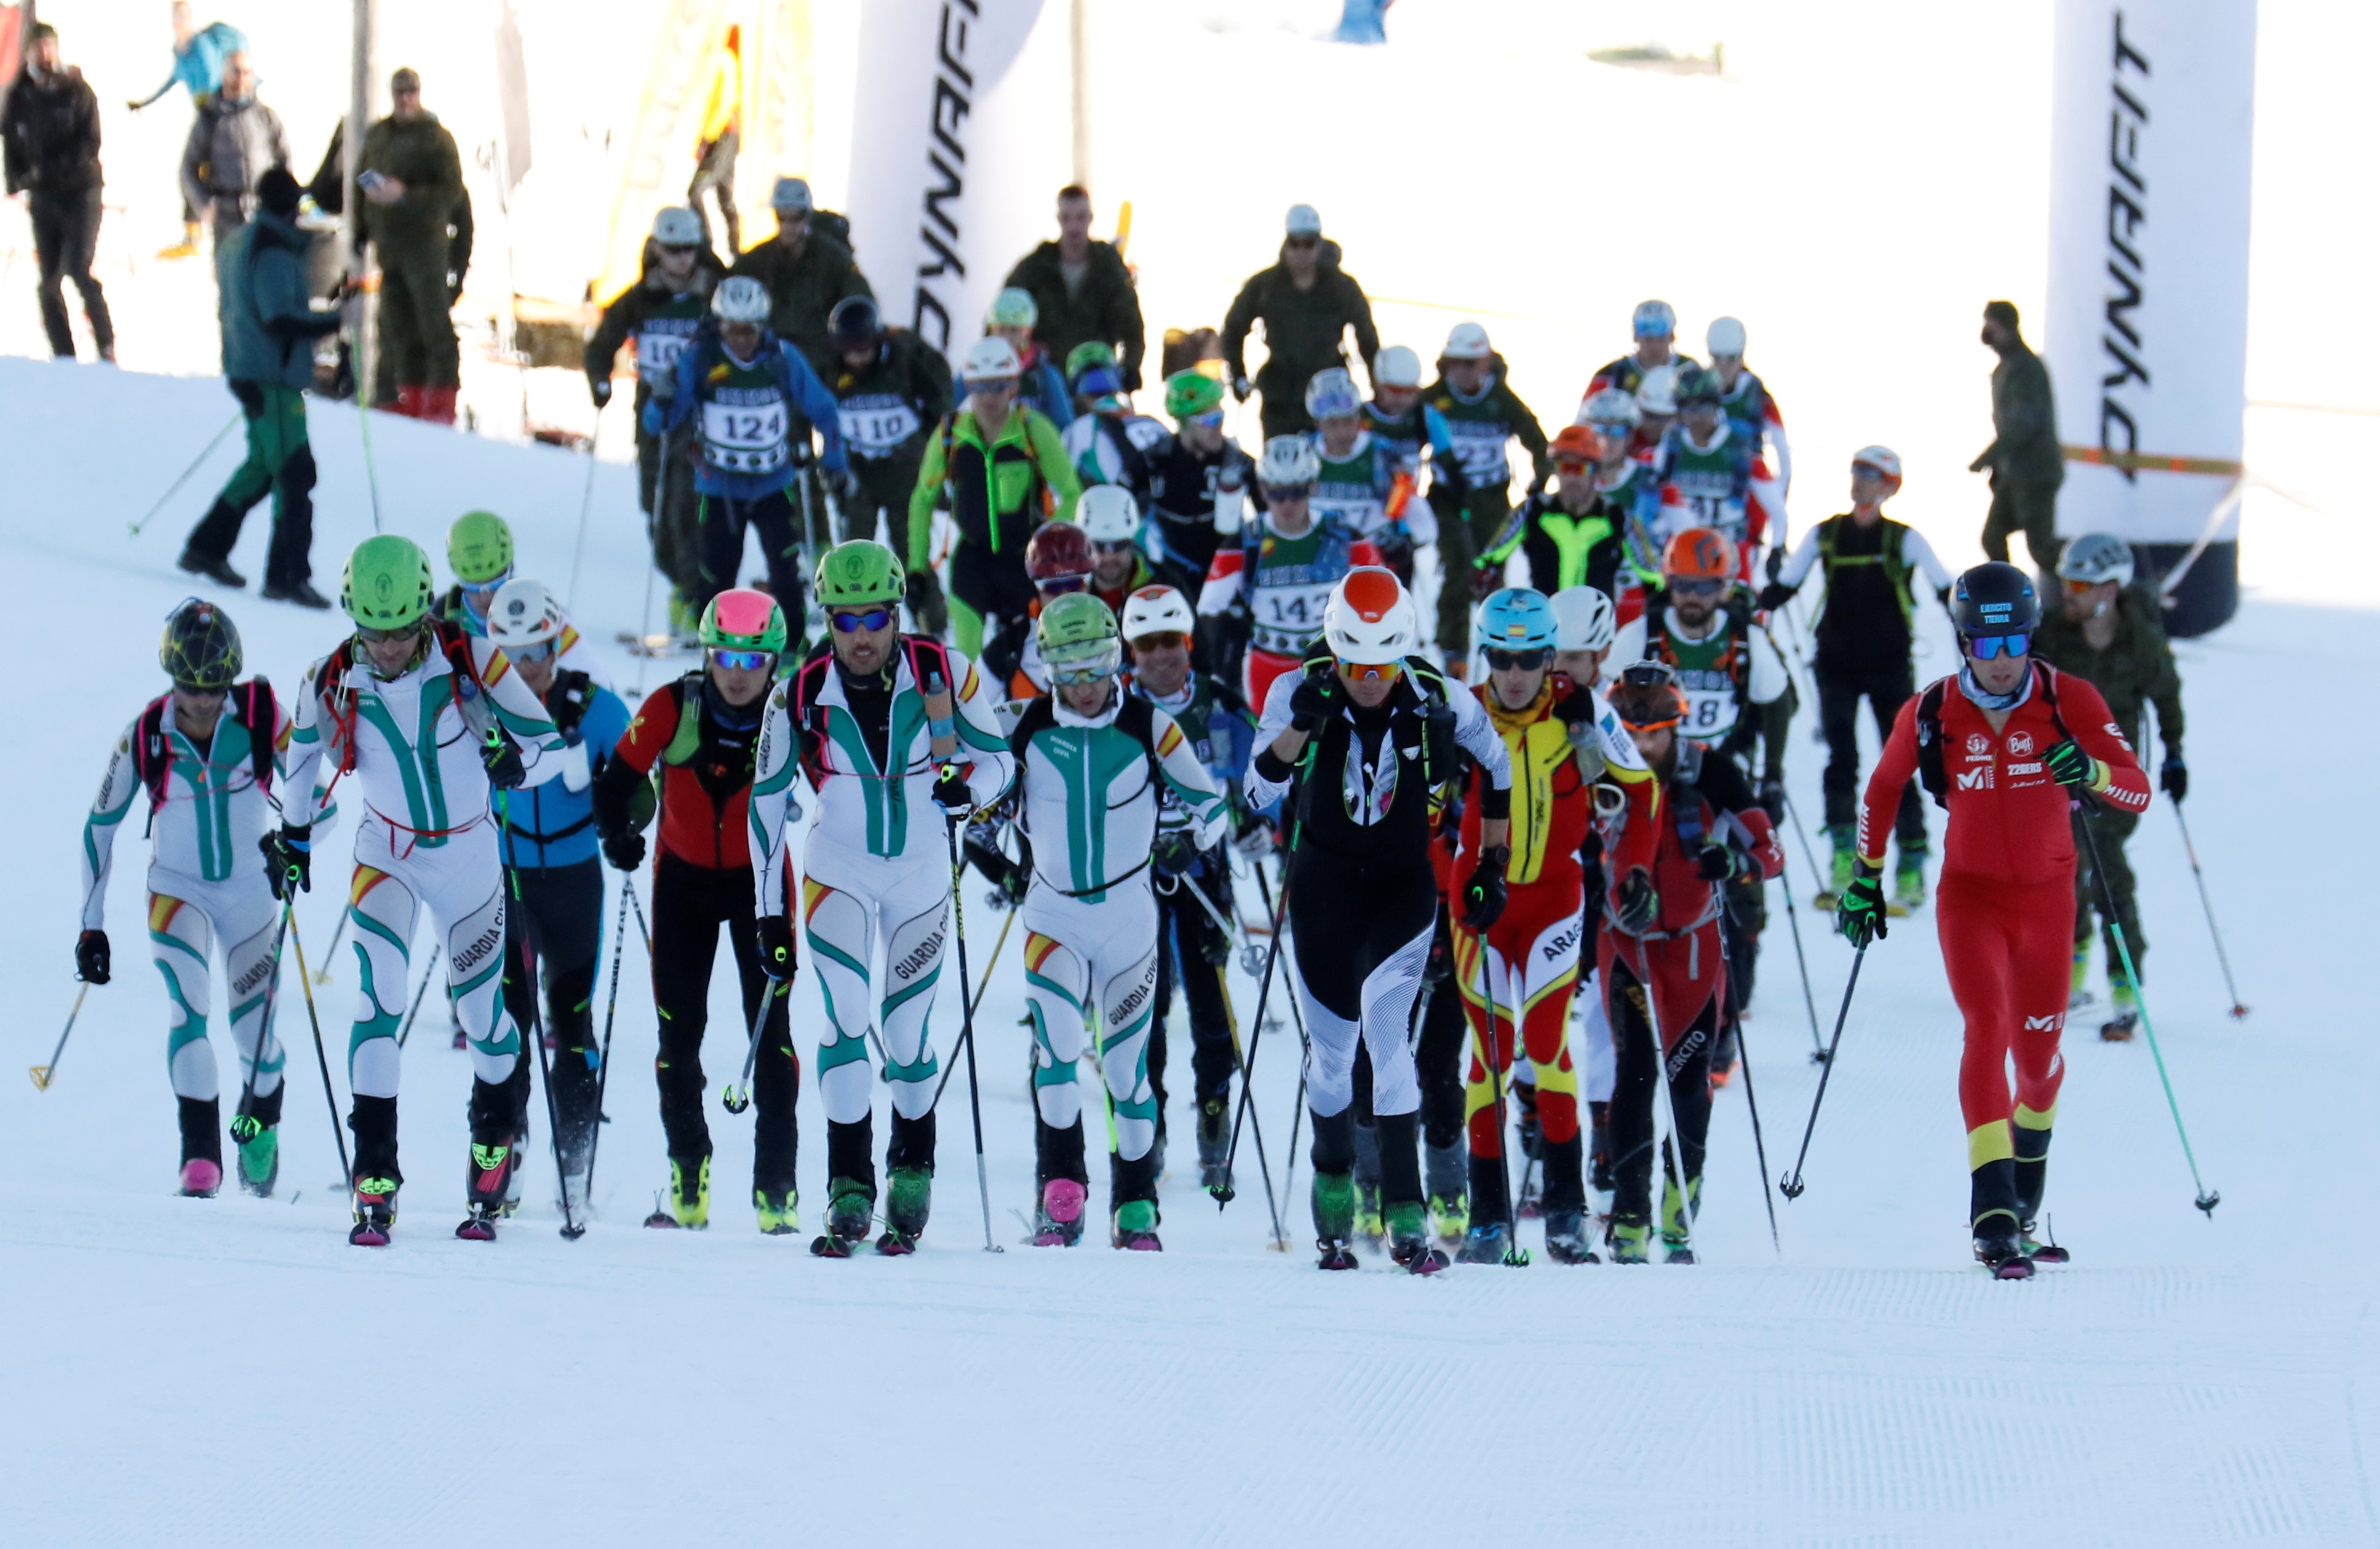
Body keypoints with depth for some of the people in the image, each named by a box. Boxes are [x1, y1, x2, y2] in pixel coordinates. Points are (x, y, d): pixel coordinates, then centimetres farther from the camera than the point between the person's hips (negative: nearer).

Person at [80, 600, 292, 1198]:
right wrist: (92, 923, 0)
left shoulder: (263, 716, -16)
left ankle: (259, 1130, 38)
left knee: (254, 1033, 7)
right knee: (188, 1008, -24)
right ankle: (200, 1155, -23)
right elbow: (99, 825, -1)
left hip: (250, 894, 1)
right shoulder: (145, 736, -14)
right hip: (177, 890, -1)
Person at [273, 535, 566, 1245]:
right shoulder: (332, 682, -15)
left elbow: (552, 743, -14)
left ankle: (495, 1146, 38)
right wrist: (293, 834, 16)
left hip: (469, 855, 0)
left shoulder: (472, 662, -22)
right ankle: (374, 1181, -17)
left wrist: (515, 760, -36)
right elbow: (302, 749, 8)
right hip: (388, 855, 0)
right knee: (380, 1002, -17)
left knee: (479, 1008, 11)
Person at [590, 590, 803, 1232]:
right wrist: (616, 831, -27)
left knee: (770, 1032, -8)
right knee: (679, 1032, 3)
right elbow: (621, 775, -9)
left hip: (760, 876, -1)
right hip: (684, 876, 1)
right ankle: (688, 1180, 17)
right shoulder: (674, 708, -17)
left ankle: (776, 1191, -3)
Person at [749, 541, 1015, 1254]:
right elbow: (769, 799, 0)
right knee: (846, 1019, -15)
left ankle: (913, 1165, 28)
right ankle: (849, 1189, -11)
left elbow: (998, 758, -1)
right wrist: (771, 912, 0)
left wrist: (966, 783, -25)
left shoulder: (943, 673, -13)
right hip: (837, 870, 0)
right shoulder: (801, 693, -11)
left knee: (906, 1033, 3)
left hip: (921, 873, 0)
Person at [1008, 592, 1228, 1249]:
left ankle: (1135, 1207, 18)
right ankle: (1060, 1194, -15)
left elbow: (1208, 802, 4)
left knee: (1126, 1063, 5)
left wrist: (1188, 838, -10)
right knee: (1058, 1043, -21)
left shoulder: (1150, 730, -7)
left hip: (1128, 916, 0)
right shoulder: (1029, 728, -4)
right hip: (1053, 912, 0)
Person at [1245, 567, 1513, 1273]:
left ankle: (1405, 1215, -20)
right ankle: (1333, 1177, 34)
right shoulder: (1299, 691, -15)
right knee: (1331, 1043, 6)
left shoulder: (1438, 702, -15)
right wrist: (1302, 726, -38)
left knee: (1386, 1025, -19)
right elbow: (1259, 792, -23)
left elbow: (1498, 765, 4)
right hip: (1321, 882, 1)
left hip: (1404, 883, -1)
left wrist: (1492, 864, 5)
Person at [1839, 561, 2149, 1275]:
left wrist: (2091, 773, -35)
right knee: (1987, 1028, -20)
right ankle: (1994, 1211, -29)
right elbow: (1882, 789, 10)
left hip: (2047, 895, 1)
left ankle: (2026, 1179, 39)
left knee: (2039, 1053, 10)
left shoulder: (2069, 701, -11)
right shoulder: (1931, 713, -8)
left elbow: (2137, 791, -15)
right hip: (1970, 894, -1)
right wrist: (1865, 876, 10)